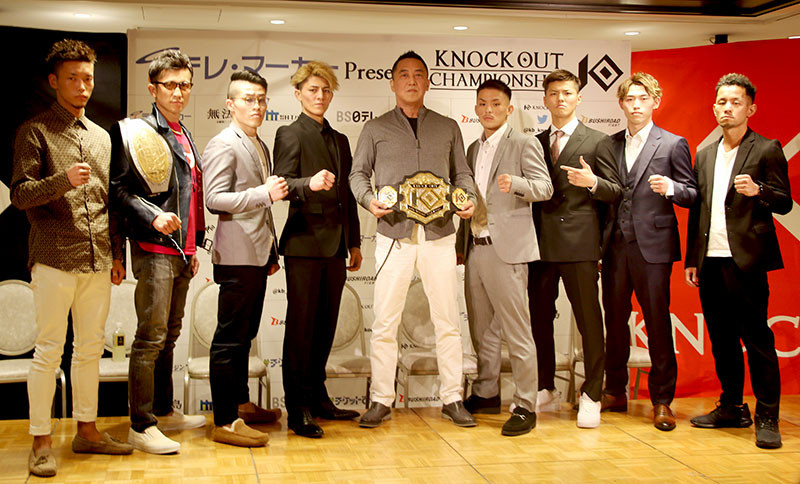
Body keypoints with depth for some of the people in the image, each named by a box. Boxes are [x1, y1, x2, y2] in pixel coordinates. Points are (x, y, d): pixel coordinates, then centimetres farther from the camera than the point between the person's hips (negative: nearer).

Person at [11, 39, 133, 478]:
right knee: (49, 350, -2)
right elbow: (19, 194, -6)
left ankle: (87, 430, 21)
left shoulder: (101, 137, 18)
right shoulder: (35, 131, 0)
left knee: (91, 347, 10)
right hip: (54, 258, -5)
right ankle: (41, 441, 7)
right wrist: (63, 180, -23)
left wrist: (117, 252, 17)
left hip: (98, 261, 6)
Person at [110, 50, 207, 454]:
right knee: (151, 337, -6)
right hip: (154, 249, -8)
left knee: (170, 334, 15)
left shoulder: (184, 136, 17)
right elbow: (119, 188, -13)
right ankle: (141, 426, 0)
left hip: (180, 250, 8)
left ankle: (164, 411, 25)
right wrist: (153, 216, -25)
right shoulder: (135, 131, -6)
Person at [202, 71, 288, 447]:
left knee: (244, 335, 16)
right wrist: (264, 193, -27)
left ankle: (241, 404, 27)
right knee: (230, 339, -5)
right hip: (236, 256, -9)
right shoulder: (222, 145, -8)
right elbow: (215, 199, -18)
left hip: (257, 254, 9)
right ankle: (225, 422, -1)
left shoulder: (260, 146, 20)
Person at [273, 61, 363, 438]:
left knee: (326, 326, 10)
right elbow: (282, 184, -13)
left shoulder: (340, 140, 20)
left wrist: (354, 243, 19)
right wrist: (310, 183, -33)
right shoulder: (289, 135, 0)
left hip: (335, 246, 6)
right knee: (301, 326, -4)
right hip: (305, 242, -6)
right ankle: (298, 407, 2)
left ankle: (317, 397, 19)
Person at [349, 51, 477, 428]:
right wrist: (368, 198, -8)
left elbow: (462, 173, 17)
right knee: (384, 322, -1)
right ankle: (381, 400, 9)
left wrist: (469, 198, -2)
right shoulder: (376, 129, 11)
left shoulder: (448, 128, 15)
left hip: (439, 234, 1)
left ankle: (452, 399, 13)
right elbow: (358, 173, 11)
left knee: (448, 321, 3)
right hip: (394, 233, -1)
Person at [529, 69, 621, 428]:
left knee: (588, 320, -2)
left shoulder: (597, 141, 4)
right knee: (539, 319, 8)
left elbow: (615, 191, 0)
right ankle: (546, 391, 21)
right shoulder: (535, 142, 17)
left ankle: (591, 397, 8)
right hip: (541, 242, 4)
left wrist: (593, 182, -19)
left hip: (579, 241, -4)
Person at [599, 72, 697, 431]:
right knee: (614, 320, 9)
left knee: (657, 323, -1)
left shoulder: (673, 145, 3)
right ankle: (615, 392, 22)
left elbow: (692, 195, 1)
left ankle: (662, 400, 9)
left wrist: (670, 188, -18)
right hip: (615, 246, 4)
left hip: (653, 244, -4)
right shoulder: (607, 146, 14)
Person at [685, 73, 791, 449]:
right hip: (710, 261, 6)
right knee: (721, 340, 10)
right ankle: (732, 408, 22)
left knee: (756, 339, -4)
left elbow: (784, 202, -2)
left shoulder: (767, 150, 2)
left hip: (745, 261, -5)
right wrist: (691, 259, 14)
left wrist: (757, 190, -23)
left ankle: (767, 417, 4)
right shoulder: (705, 155, 18)